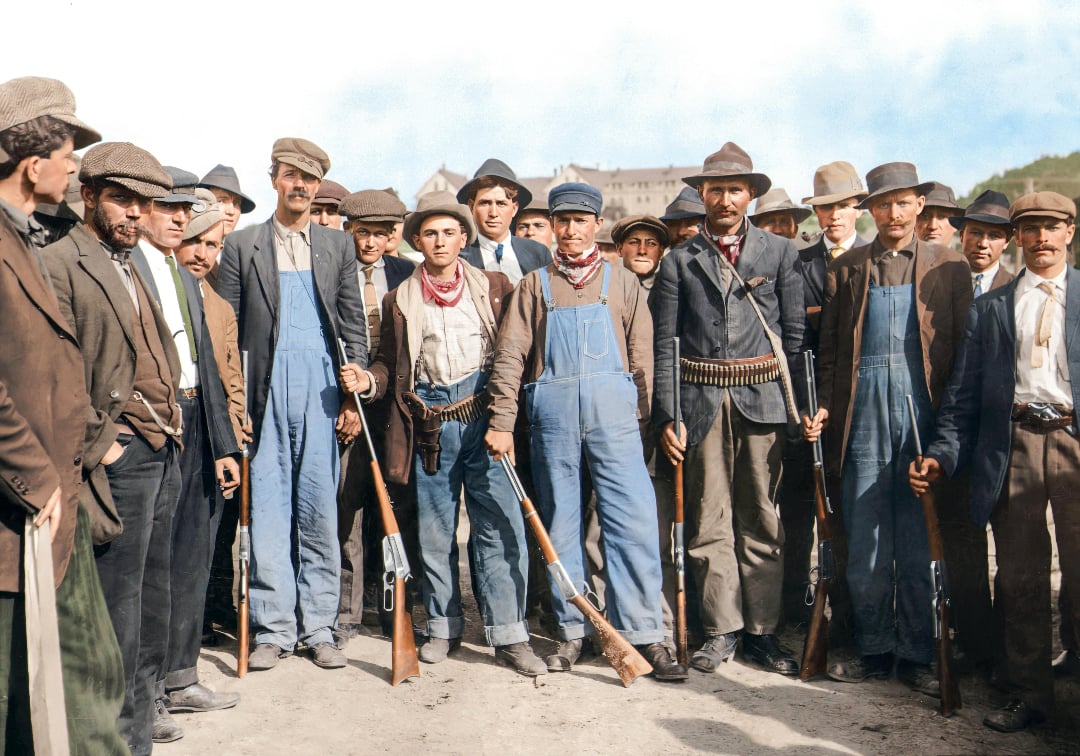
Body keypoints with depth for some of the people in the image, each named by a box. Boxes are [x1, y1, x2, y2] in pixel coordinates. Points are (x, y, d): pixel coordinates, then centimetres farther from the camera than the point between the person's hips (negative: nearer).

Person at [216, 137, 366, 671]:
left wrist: (353, 397, 2)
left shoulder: (338, 246, 13)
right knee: (267, 508, 0)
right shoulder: (242, 246, 9)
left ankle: (318, 626, 12)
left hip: (321, 387, 1)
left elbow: (353, 326, 10)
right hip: (266, 388, 0)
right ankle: (272, 627, 9)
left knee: (320, 509, 3)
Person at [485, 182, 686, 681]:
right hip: (552, 410, 1)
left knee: (633, 517, -7)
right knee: (559, 522, 5)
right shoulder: (535, 285, 13)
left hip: (612, 407, -1)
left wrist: (643, 413, -1)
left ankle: (643, 632, -1)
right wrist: (501, 421, -1)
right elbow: (510, 355, 7)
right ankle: (571, 631, 16)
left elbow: (642, 352, 9)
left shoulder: (621, 281, 13)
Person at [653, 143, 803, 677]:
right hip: (702, 402, 0)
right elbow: (664, 347, 3)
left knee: (761, 518, 5)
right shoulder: (678, 261, 7)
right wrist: (667, 416, -4)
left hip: (763, 401, 0)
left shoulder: (780, 252, 9)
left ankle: (763, 631, 15)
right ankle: (722, 629, 14)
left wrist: (793, 397, 3)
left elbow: (795, 331, 9)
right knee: (709, 522, 3)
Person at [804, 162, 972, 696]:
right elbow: (829, 349, 10)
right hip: (862, 413, 1)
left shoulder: (949, 268, 9)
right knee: (863, 543, 5)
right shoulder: (845, 269, 12)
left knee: (919, 544, 4)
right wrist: (822, 408, -3)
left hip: (923, 413, -1)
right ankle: (874, 650, 18)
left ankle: (916, 656, 16)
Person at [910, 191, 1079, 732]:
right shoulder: (988, 308, 15)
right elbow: (963, 394, 10)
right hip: (1012, 445, 2)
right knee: (1019, 579, 7)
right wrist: (941, 454, -1)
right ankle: (1029, 693, 19)